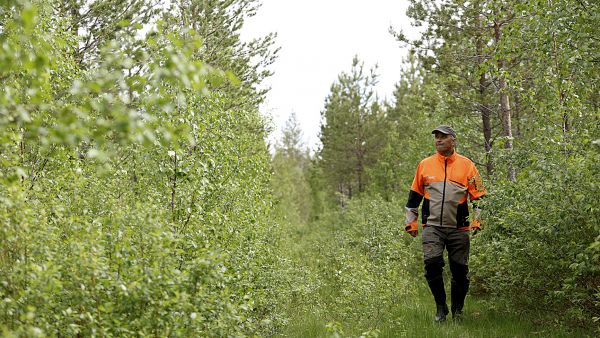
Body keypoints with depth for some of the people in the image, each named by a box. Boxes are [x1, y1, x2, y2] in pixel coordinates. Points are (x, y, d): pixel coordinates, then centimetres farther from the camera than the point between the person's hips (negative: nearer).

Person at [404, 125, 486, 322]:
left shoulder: (467, 165, 4)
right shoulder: (425, 165, 8)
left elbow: (479, 197, 6)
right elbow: (414, 196, 16)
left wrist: (477, 221, -3)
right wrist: (411, 223, 15)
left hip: (459, 228, 0)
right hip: (432, 227, 0)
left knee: (459, 270, 4)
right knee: (432, 263, -18)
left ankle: (457, 311, 21)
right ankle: (440, 306, 0)